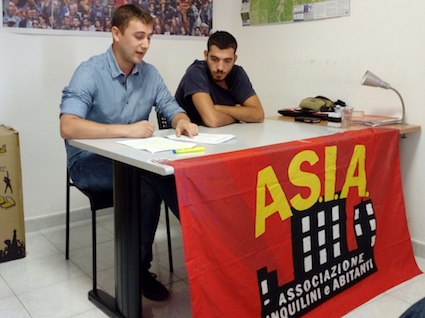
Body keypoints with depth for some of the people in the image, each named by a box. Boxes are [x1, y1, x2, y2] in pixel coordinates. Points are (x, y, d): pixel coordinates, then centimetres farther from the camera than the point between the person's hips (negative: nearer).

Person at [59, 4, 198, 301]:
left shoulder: (150, 73, 3)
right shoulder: (90, 72, -16)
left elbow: (173, 110, 7)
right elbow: (68, 127, -28)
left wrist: (182, 121, -19)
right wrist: (125, 130, -36)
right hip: (90, 162, -5)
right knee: (147, 184, -31)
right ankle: (138, 268, -11)